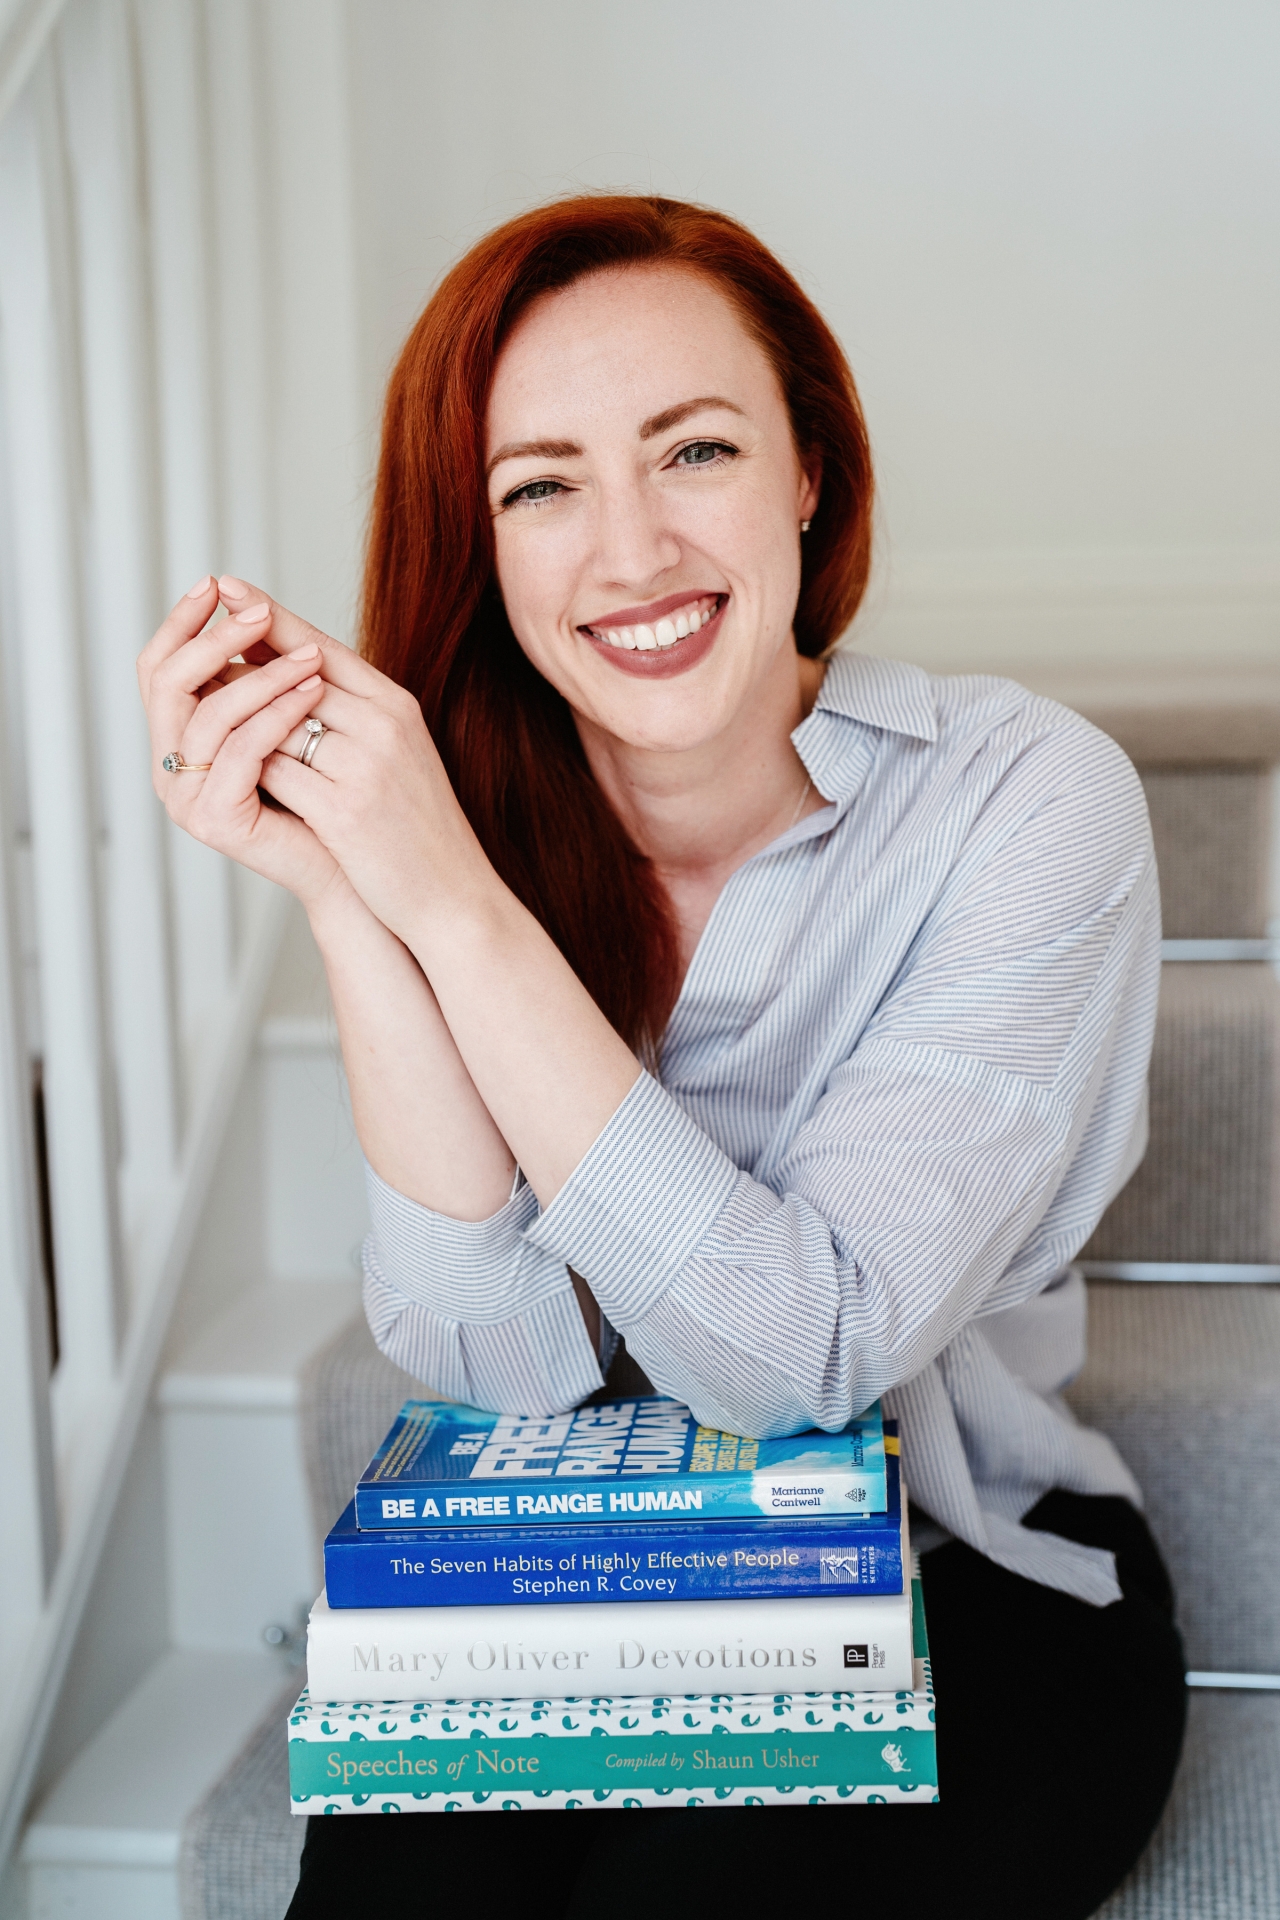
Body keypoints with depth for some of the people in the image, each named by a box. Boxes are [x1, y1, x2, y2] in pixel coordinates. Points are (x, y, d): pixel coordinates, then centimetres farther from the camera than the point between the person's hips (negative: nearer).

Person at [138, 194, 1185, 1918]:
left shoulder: (1027, 802, -16)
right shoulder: (487, 812, -7)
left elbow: (802, 1357, -24)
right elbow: (505, 1360, -17)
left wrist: (453, 904, -29)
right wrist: (348, 905, -28)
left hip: (975, 1586, -1)